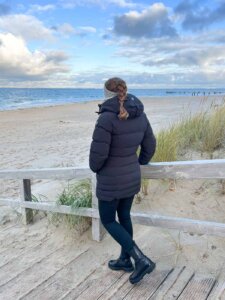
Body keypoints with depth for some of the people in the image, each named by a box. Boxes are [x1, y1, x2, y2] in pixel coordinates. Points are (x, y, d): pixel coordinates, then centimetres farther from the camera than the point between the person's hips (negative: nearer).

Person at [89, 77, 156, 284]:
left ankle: (141, 260, 6)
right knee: (124, 216, 22)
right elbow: (149, 146, 6)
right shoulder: (140, 114, -1)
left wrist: (95, 168, -1)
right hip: (132, 177, 7)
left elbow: (98, 153, -23)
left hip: (111, 181, -7)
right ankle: (125, 260, 36)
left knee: (108, 221, 12)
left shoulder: (107, 117, -24)